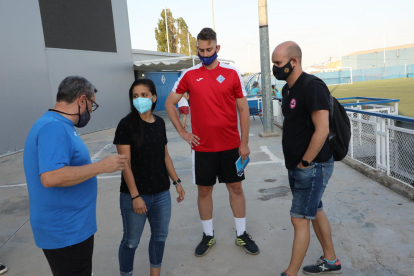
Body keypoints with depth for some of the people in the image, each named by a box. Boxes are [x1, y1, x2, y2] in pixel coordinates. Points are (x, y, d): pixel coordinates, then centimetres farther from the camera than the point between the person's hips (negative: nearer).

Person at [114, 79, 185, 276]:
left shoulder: (159, 123, 5)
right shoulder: (126, 125, -11)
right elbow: (125, 164, -14)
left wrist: (176, 181, 11)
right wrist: (135, 196, -16)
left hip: (161, 193, 5)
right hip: (134, 195, -5)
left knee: (160, 236, 17)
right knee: (131, 241, 10)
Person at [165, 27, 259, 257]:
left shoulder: (232, 74, -1)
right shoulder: (189, 75, 0)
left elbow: (243, 109, 1)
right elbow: (169, 103, 8)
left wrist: (244, 142, -3)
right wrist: (182, 132, 0)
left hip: (231, 145, 0)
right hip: (202, 147, 0)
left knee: (236, 188, 10)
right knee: (204, 190, 10)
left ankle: (241, 234, 27)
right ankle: (208, 235, 28)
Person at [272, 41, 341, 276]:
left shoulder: (312, 87, -19)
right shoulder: (288, 89, 9)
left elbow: (322, 130, -24)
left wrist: (304, 163, -17)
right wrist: (294, 162, 11)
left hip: (313, 166, -9)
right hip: (297, 166, 9)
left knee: (299, 219, -1)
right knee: (316, 212, 20)